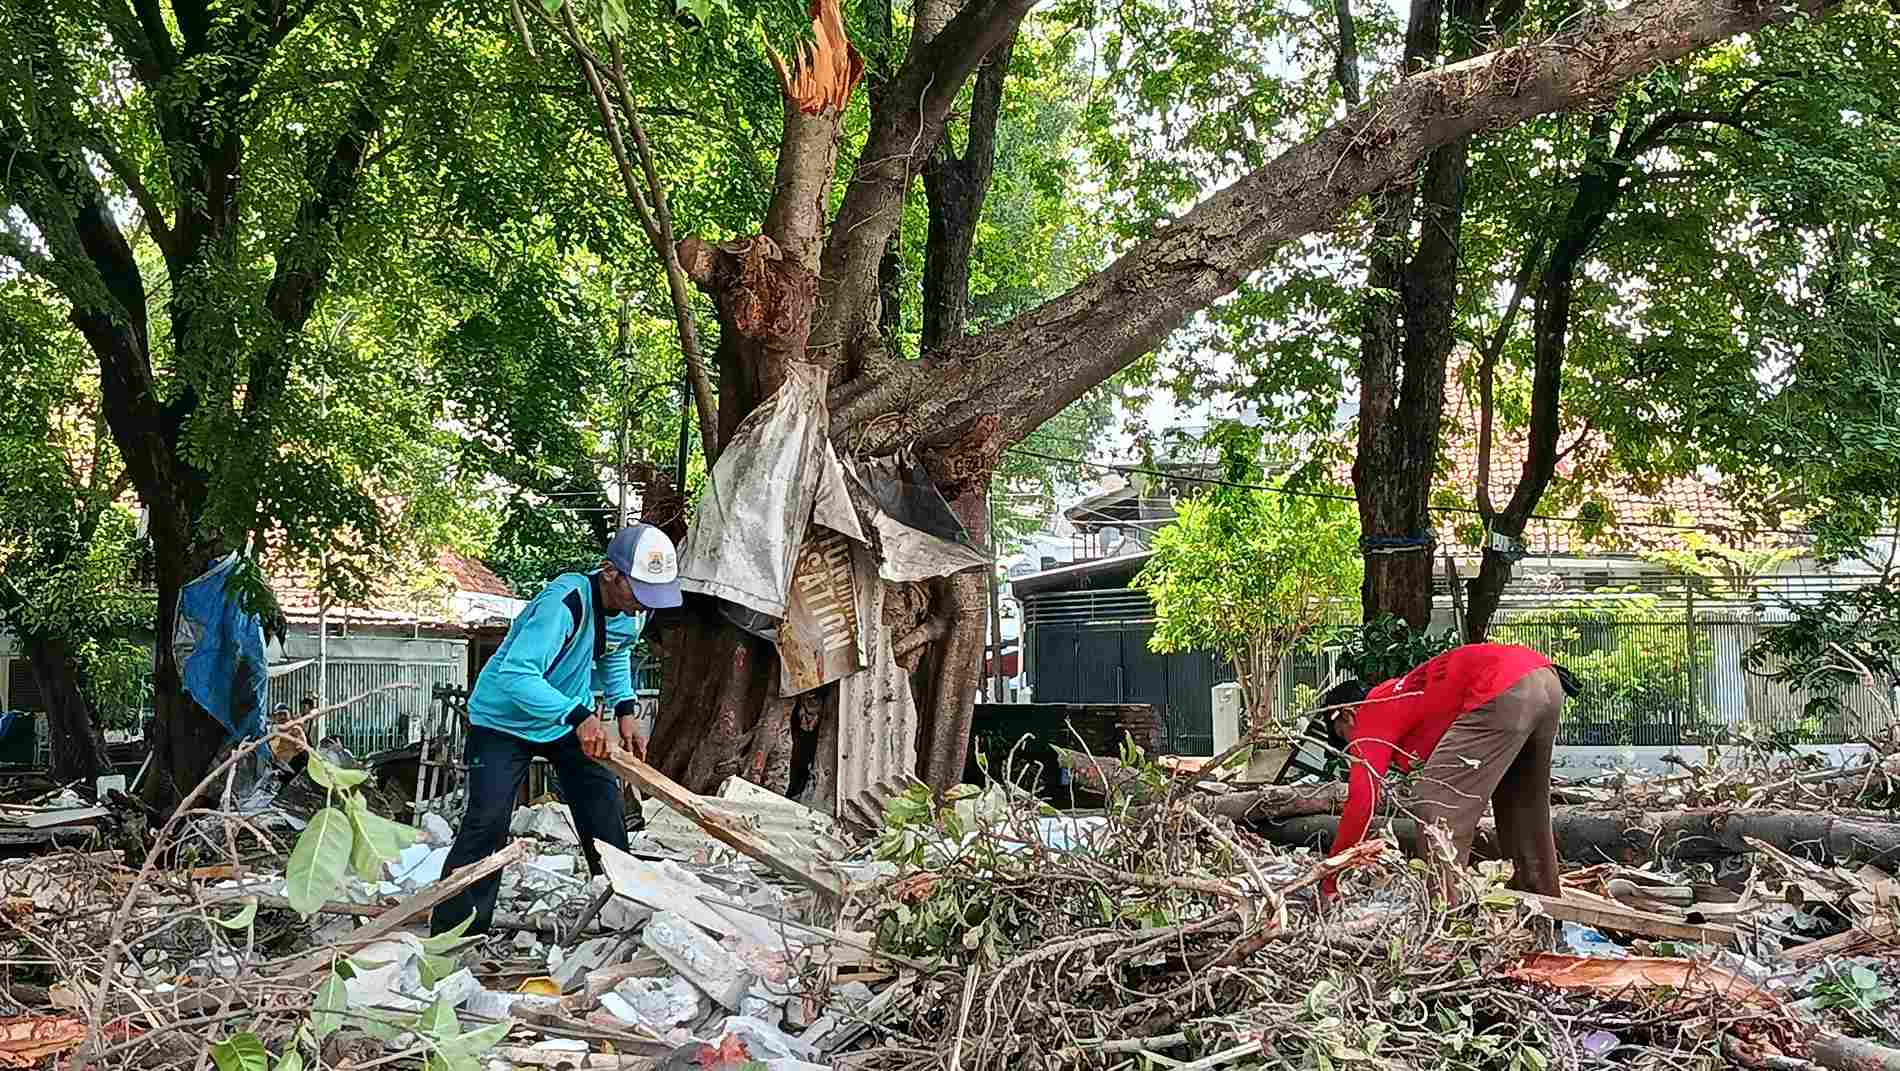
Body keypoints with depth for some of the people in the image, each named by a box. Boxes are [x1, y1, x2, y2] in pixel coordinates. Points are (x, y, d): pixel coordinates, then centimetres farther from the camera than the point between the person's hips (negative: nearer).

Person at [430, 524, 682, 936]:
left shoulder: (633, 612, -9)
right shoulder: (565, 601, -35)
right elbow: (515, 674, -41)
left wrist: (626, 710, -1)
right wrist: (578, 716, -46)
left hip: (571, 717, 7)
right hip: (505, 717, -7)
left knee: (604, 809, 5)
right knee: (488, 821, -15)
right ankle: (450, 934, -7)